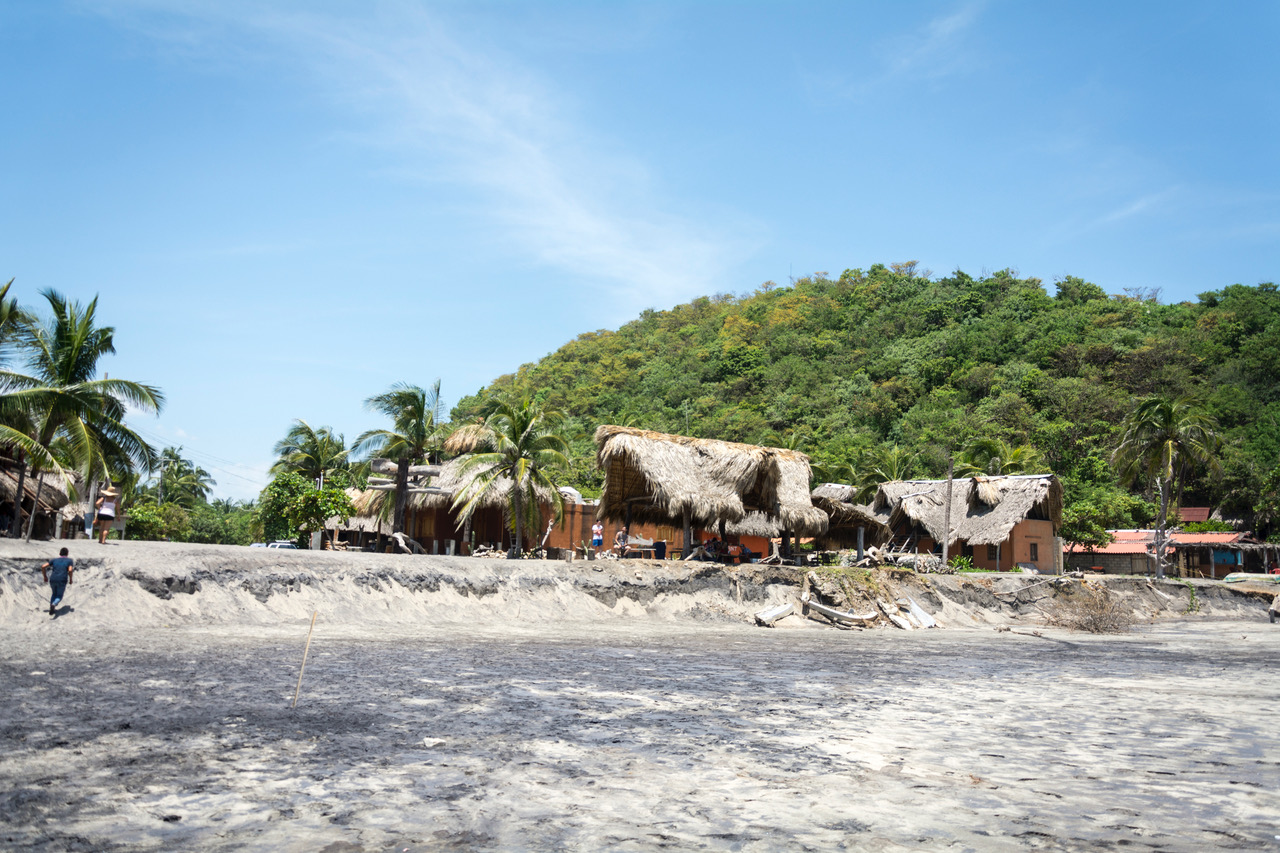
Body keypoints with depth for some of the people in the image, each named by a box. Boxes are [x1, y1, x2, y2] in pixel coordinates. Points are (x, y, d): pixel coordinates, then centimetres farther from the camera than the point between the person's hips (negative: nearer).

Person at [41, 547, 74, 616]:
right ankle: (53, 605, -21)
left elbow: (43, 567, 8)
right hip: (62, 581, -3)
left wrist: (45, 577, 19)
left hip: (52, 580, 3)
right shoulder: (70, 560, 9)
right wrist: (70, 579, 7)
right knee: (59, 597, 12)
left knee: (54, 593, 30)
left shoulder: (54, 559, 17)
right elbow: (70, 570, -8)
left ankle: (52, 609, 15)